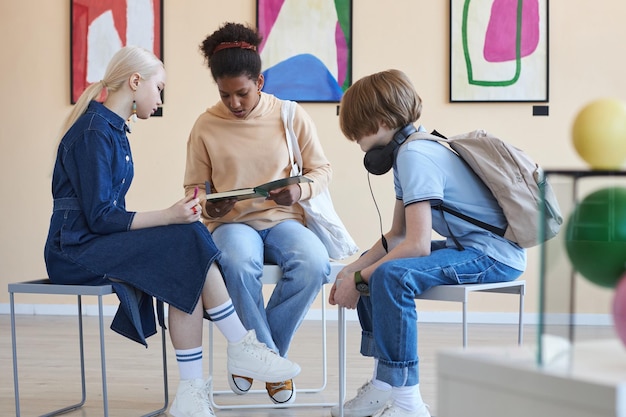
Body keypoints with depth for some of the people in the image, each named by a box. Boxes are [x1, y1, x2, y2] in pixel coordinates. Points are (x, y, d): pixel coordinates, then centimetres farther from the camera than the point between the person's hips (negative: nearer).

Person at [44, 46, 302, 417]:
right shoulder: (94, 132, -14)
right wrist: (168, 216, -22)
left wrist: (171, 219, 0)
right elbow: (99, 217, -20)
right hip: (76, 251, -9)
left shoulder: (114, 129, 16)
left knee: (186, 273, -16)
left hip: (97, 244, 9)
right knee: (188, 240, -22)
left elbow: (109, 212, 12)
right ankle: (241, 347, -13)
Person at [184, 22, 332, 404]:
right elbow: (194, 187, 10)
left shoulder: (291, 115, 2)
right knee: (240, 265, -39)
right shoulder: (206, 125, 1)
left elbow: (322, 170, 7)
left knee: (314, 264, -33)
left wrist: (300, 190, -16)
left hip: (283, 219, 1)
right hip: (231, 223, -1)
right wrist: (207, 206, -14)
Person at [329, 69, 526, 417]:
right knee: (374, 265, 17)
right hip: (468, 246, 11)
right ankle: (385, 384, 17)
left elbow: (417, 245, -27)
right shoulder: (410, 150, 10)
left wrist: (358, 281, -17)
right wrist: (354, 270, 0)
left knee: (391, 275, -30)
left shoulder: (415, 155, -20)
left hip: (495, 255, -11)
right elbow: (398, 235, 13)